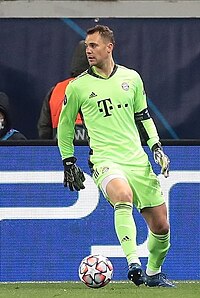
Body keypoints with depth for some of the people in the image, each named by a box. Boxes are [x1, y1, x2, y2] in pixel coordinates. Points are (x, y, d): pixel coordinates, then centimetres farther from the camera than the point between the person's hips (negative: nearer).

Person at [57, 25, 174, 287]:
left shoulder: (131, 78, 9)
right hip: (105, 159, -4)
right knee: (123, 195, -37)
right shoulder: (78, 86, 1)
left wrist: (156, 147, 11)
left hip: (137, 158, 4)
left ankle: (154, 273, 28)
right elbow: (65, 125, 13)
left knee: (161, 226, 3)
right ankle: (133, 263, -42)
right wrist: (68, 163, 12)